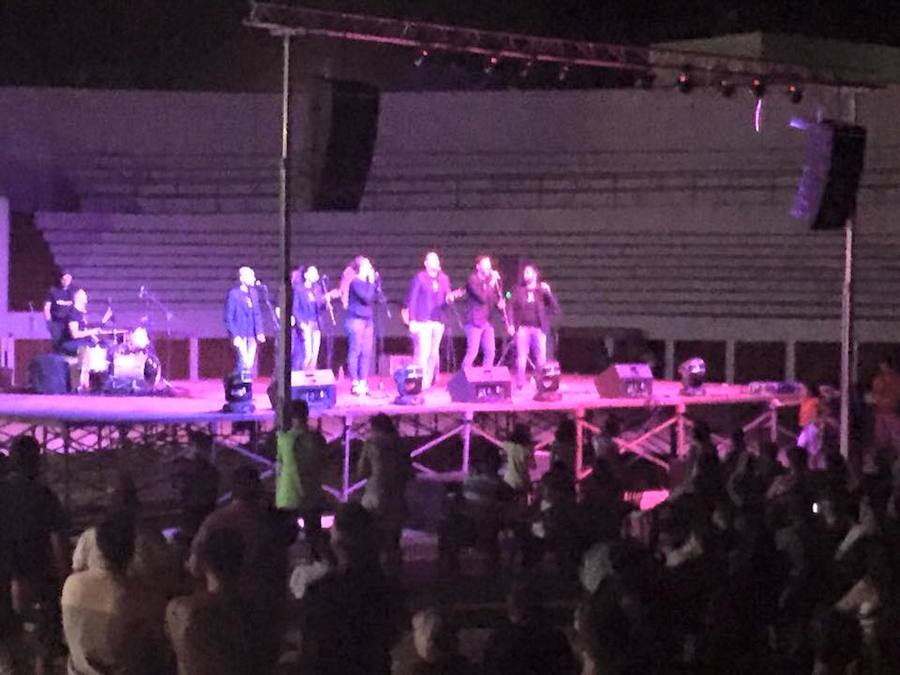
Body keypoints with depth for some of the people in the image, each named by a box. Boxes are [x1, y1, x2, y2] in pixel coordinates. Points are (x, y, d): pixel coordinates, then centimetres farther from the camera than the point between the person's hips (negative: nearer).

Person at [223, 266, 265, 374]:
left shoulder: (254, 292, 7)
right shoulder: (233, 294, -9)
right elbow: (228, 318, -8)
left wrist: (259, 332, 2)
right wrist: (235, 335, -15)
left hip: (251, 335, 6)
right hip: (240, 335, -6)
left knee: (250, 362, 5)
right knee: (243, 361, -14)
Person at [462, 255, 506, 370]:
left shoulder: (490, 280, 14)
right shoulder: (473, 279, -7)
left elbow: (496, 299, 20)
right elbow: (482, 297, -18)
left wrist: (500, 303, -3)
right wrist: (491, 283, -17)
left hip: (487, 322, 7)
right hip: (475, 321, -7)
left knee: (490, 351, 3)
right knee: (472, 352, -11)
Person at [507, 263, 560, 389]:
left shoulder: (542, 290, 9)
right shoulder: (518, 291, 11)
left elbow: (555, 308, 1)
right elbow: (511, 308, 6)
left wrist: (549, 293, -11)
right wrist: (510, 324, -7)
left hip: (539, 328, 0)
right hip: (522, 328, 0)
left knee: (541, 358, -5)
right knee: (521, 357, -4)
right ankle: (520, 384, -1)